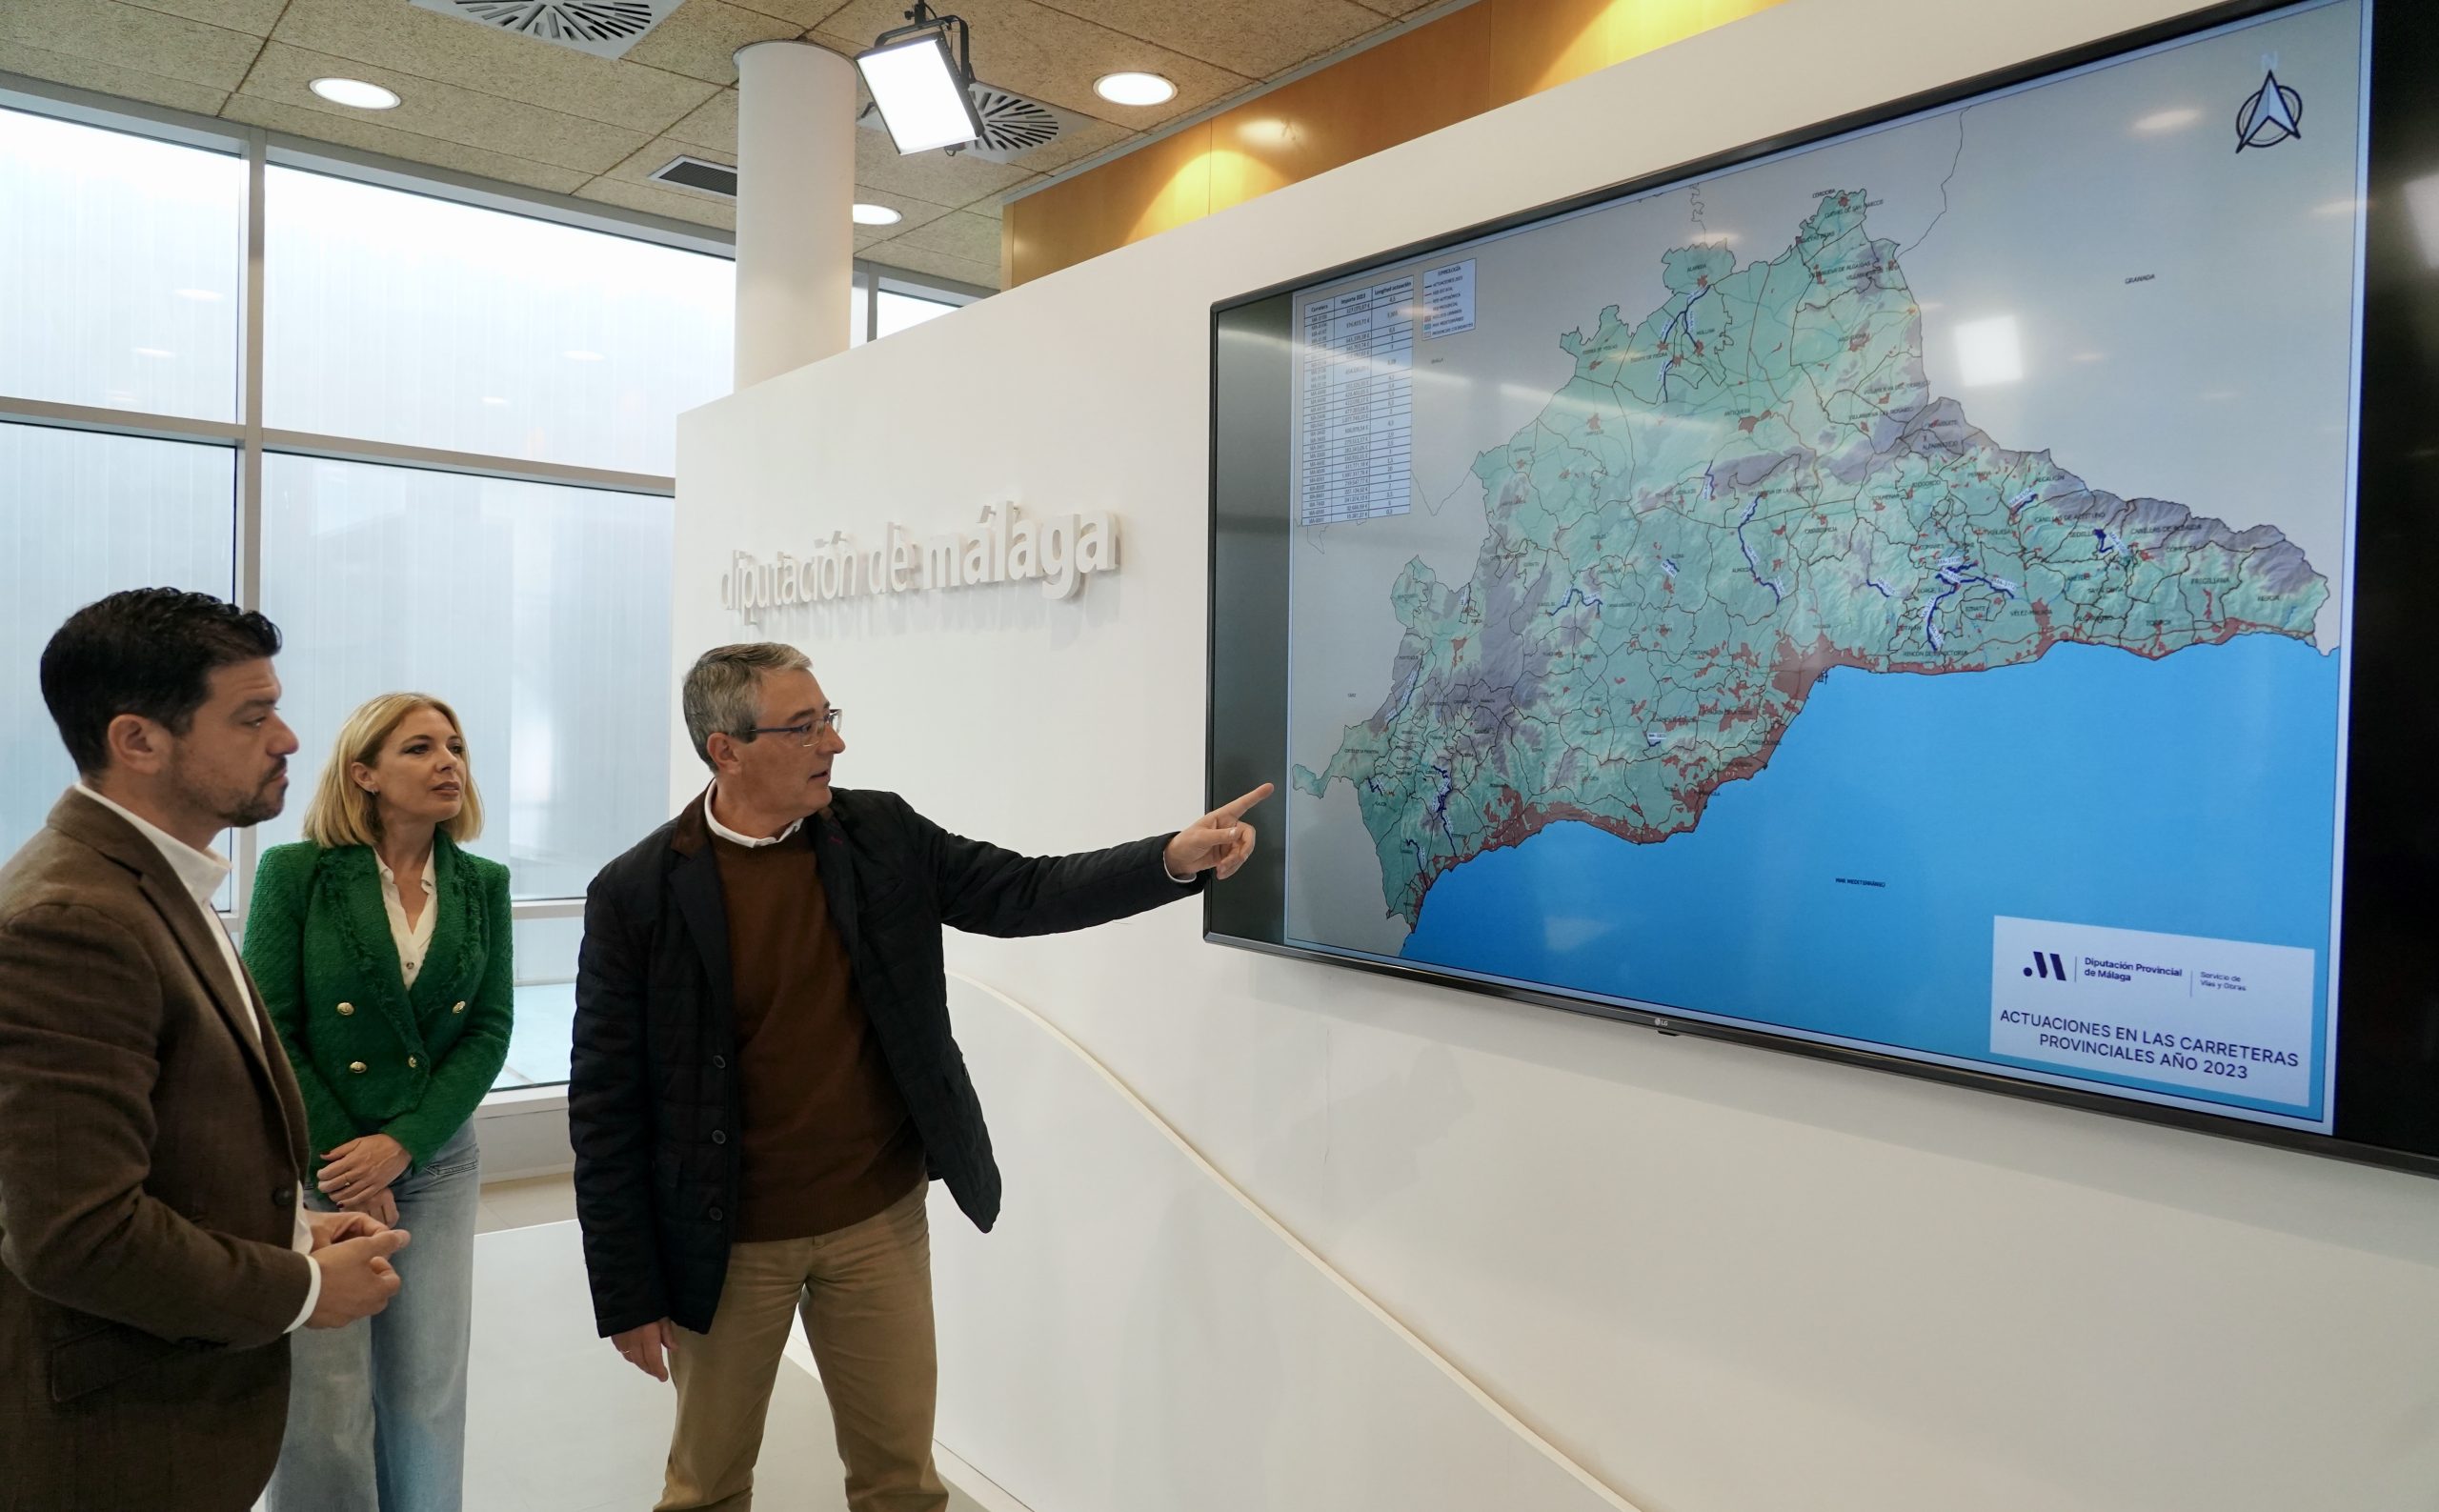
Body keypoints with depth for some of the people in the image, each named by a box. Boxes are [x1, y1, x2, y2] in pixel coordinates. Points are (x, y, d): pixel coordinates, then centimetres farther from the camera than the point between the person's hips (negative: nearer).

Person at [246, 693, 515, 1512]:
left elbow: (489, 1030, 0)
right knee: (325, 1405, 1)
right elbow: (270, 1031, -7)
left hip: (437, 1163, 3)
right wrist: (337, 1162, -9)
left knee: (427, 1394, 8)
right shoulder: (294, 872, -7)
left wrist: (400, 1145, -10)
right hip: (316, 1166, -3)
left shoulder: (483, 885, 2)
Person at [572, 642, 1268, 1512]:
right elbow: (607, 1103, -9)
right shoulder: (638, 894, -13)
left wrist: (1175, 859, -18)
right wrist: (627, 1294, -7)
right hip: (729, 1242, -2)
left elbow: (1025, 893, -3)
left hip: (880, 1220, 2)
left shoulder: (882, 836, -4)